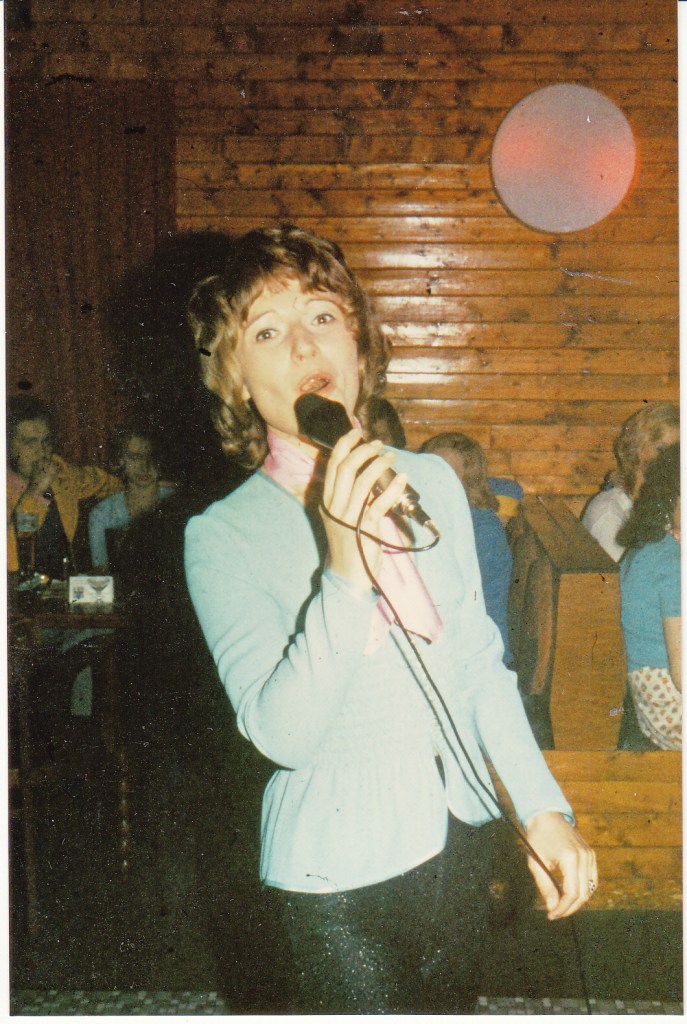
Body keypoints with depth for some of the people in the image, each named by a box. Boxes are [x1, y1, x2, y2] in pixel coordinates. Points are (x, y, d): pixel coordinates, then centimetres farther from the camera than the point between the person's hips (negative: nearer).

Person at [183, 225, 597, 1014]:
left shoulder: (431, 483, -1)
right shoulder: (224, 535, -14)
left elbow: (478, 660, 6)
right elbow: (282, 733, -22)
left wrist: (542, 808, 3)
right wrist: (345, 570, -32)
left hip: (459, 833, 5)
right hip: (339, 868, -5)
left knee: (450, 1006, 23)